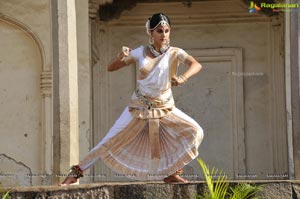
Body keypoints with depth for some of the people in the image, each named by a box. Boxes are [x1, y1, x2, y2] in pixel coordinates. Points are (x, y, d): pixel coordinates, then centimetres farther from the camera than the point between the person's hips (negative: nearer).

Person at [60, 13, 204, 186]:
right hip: (139, 107, -1)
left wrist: (183, 78, -42)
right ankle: (76, 173, 4)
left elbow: (196, 65, -23)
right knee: (111, 141, -4)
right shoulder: (140, 53, -3)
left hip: (165, 108, 1)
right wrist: (121, 58, -21)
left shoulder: (174, 53, -6)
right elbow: (111, 68, 1)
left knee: (195, 132, -14)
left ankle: (171, 172, 0)